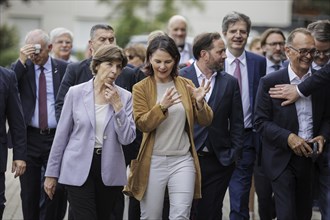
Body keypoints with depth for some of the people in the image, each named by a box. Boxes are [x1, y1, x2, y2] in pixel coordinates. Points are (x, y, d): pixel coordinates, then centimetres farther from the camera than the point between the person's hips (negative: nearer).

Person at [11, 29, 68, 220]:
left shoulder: (64, 68, 2)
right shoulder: (20, 68, 4)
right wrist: (22, 61, -18)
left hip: (57, 138, -1)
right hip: (29, 138, 1)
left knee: (59, 190, 0)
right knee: (29, 192, 7)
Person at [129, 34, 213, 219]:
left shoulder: (185, 85, 5)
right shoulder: (141, 88, -1)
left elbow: (205, 121, 3)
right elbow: (142, 124, -11)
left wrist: (200, 102, -17)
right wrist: (161, 106, -27)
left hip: (183, 160, 1)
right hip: (153, 161, -1)